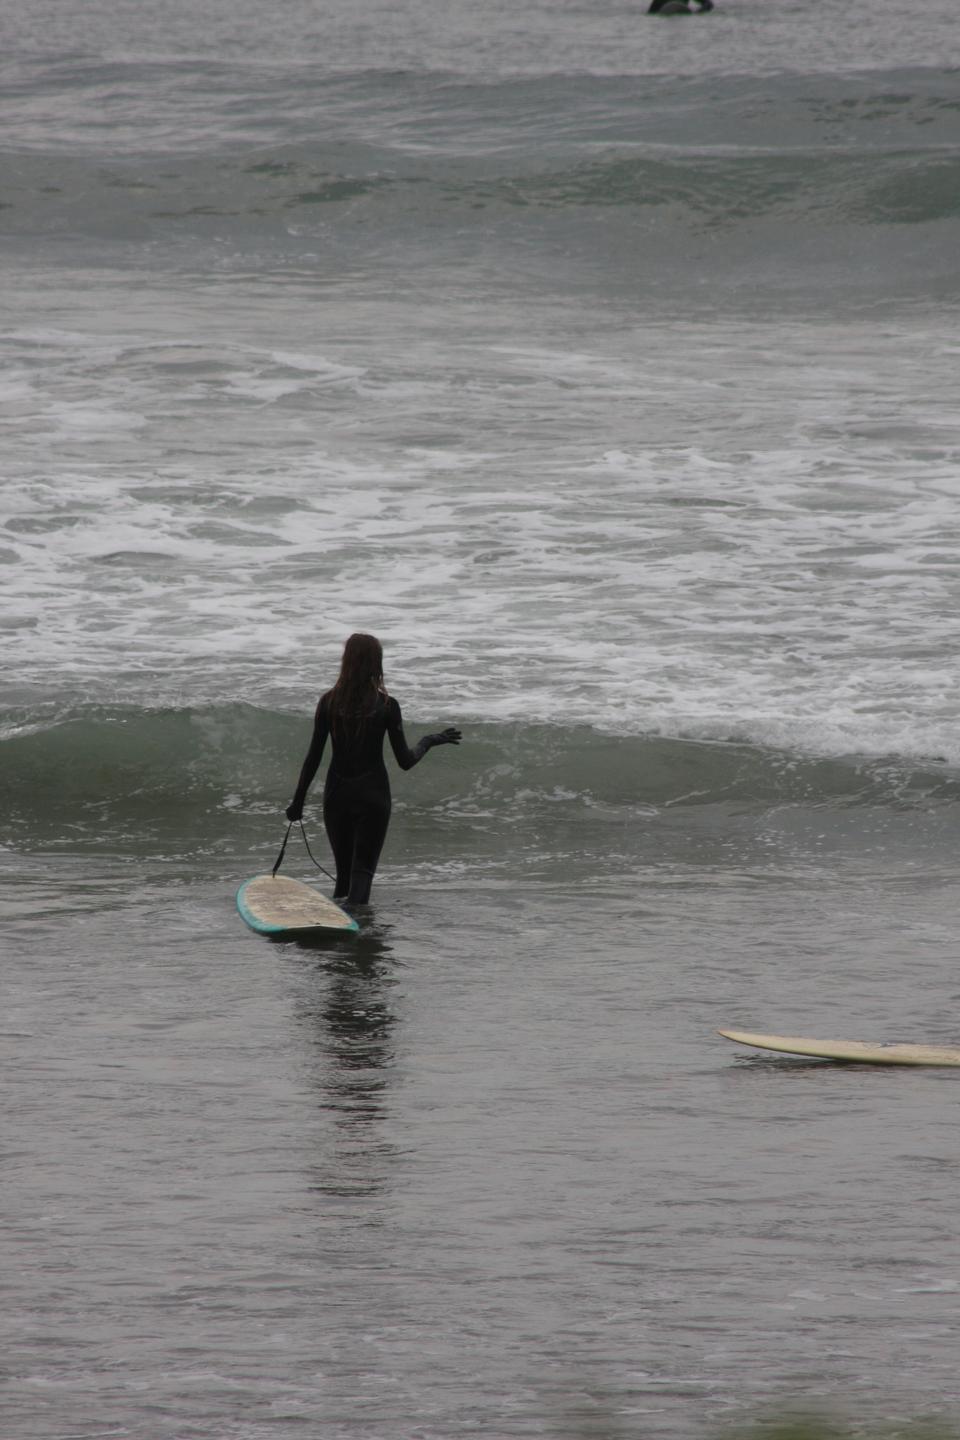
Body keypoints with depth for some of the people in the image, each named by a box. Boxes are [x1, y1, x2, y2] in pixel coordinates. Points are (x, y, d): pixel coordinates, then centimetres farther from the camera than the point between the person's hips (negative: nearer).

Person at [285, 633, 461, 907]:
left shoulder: (329, 702, -3)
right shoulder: (386, 705, -8)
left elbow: (313, 757, -2)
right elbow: (405, 761, -5)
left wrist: (298, 800, 5)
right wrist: (429, 742, 13)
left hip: (336, 795, 3)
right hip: (372, 795, -3)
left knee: (343, 871, 16)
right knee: (362, 871, -2)